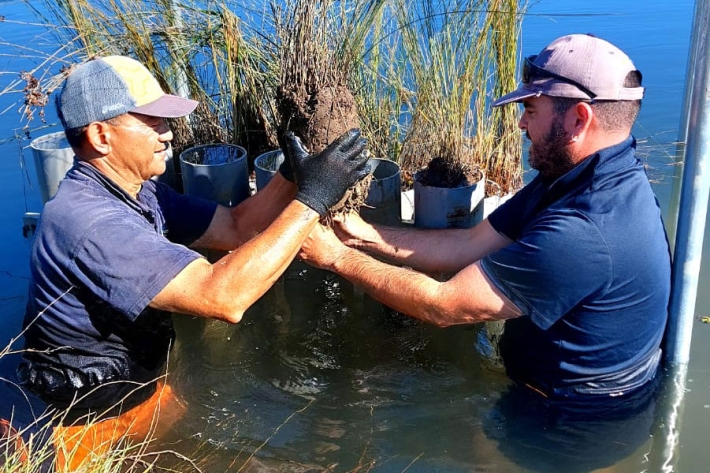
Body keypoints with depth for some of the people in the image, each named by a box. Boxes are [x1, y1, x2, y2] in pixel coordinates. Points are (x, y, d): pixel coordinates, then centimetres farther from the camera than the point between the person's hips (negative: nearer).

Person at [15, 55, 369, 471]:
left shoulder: (139, 192, -3)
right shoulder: (88, 221, -32)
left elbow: (235, 227, 1)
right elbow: (223, 297, -39)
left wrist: (291, 179, -16)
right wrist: (311, 201, -34)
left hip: (143, 383, 8)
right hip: (100, 421, -8)